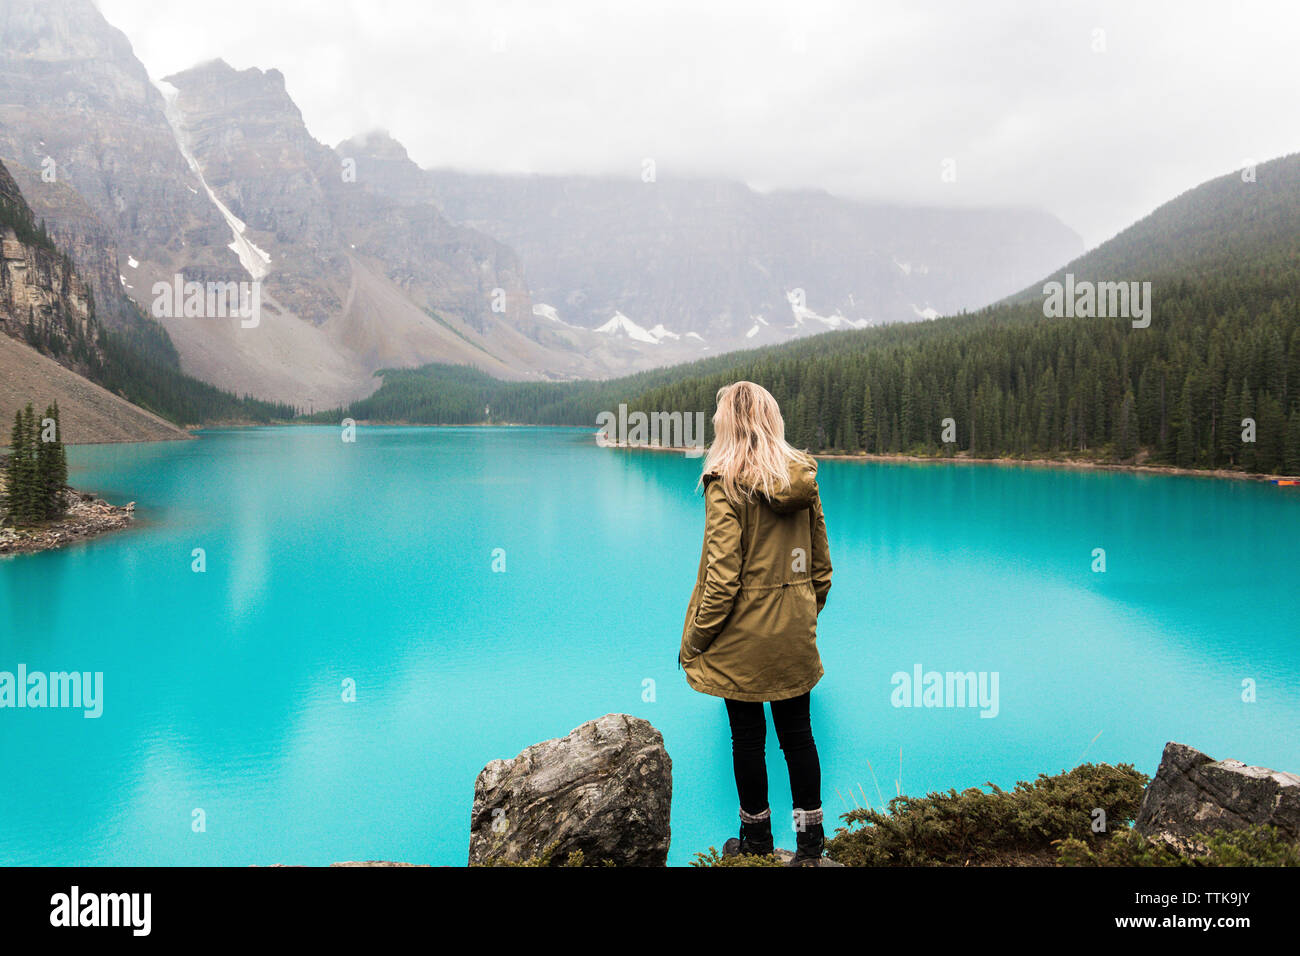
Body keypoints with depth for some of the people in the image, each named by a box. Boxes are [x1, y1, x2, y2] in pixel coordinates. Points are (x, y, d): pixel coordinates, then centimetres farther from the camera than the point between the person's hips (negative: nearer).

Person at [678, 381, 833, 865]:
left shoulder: (728, 485, -16)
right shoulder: (804, 479, 1)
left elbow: (722, 577, -18)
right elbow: (821, 566, 8)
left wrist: (693, 642, -9)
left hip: (744, 636, -5)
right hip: (795, 636, 5)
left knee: (748, 737, 10)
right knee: (797, 734, 14)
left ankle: (756, 839, 25)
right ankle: (809, 840, 24)